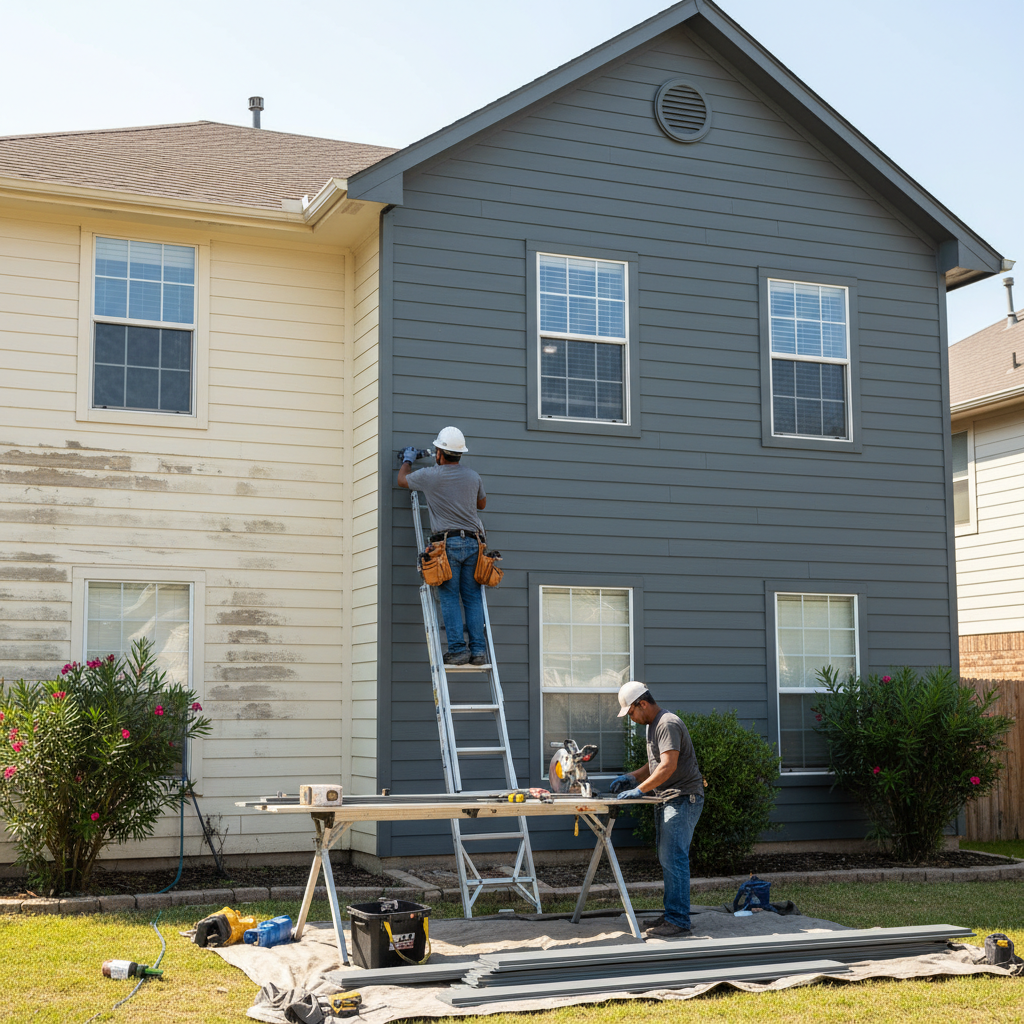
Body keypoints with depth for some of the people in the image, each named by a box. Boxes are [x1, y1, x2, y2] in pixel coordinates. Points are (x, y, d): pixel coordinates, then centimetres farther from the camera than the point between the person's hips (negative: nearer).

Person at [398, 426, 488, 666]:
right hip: (472, 542, 4)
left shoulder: (430, 476, -3)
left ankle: (458, 650, -8)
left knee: (449, 598, -2)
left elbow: (402, 480, 18)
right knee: (473, 597, 5)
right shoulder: (473, 477, 9)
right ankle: (479, 651, 1)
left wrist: (408, 460, 37)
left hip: (447, 543, -4)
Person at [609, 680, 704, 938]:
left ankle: (678, 921, -12)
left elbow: (668, 766, -25)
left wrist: (639, 790, -25)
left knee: (673, 859, -13)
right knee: (667, 859, 12)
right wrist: (631, 777, 12)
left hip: (683, 799, -11)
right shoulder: (653, 725, 18)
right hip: (668, 800, 11)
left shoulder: (668, 724, -16)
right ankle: (673, 916, 18)